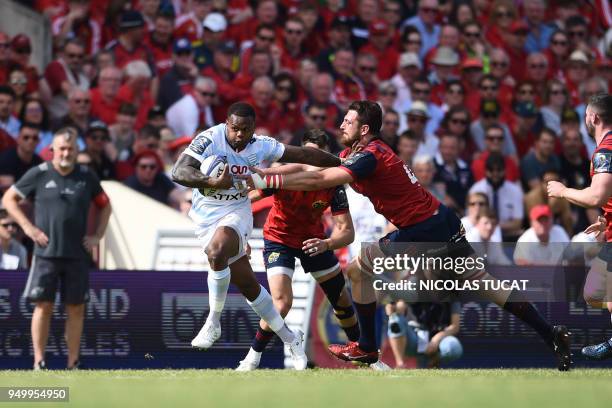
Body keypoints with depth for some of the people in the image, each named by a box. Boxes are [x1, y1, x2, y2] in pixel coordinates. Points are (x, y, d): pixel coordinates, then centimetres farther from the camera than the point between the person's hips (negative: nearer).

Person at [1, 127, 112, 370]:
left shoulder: (87, 177, 7)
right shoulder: (39, 174, -1)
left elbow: (105, 205, 20)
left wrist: (98, 236, 8)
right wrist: (27, 227, -4)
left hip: (77, 255, 3)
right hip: (46, 252, -3)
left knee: (76, 309, 4)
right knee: (43, 306, -5)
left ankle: (73, 364, 10)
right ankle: (39, 362, -2)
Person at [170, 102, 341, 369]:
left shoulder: (261, 146, -7)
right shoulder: (210, 140, -17)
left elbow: (302, 155, 5)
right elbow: (179, 172, -27)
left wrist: (341, 165, 14)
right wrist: (214, 182, -42)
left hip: (236, 213, 0)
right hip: (206, 216, 0)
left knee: (216, 252, -34)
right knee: (247, 284, 4)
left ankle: (214, 322, -17)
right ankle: (289, 339, 20)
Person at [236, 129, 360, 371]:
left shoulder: (333, 185, -22)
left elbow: (347, 231, -23)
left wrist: (327, 244, -43)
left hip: (313, 239, 4)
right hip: (279, 239, -4)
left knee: (341, 298, 10)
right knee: (282, 302, -22)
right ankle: (252, 358, -4)